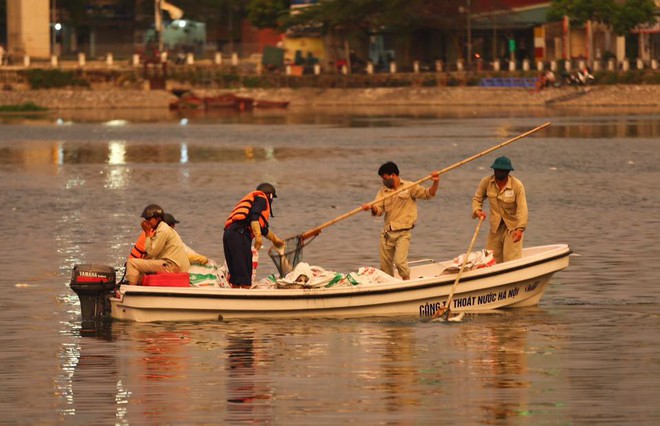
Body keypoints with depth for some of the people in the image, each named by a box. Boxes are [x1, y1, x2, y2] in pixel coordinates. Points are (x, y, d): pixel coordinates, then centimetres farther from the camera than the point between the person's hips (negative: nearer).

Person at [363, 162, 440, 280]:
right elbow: (378, 211, 1)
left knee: (400, 261, -20)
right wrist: (372, 208, -22)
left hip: (403, 232, -5)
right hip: (387, 233, 5)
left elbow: (428, 194, -2)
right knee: (385, 265, 8)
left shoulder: (409, 187, 1)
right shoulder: (383, 191, 11)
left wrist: (435, 183, -20)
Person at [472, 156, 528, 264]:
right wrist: (477, 210, -18)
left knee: (511, 259, -13)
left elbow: (522, 208, -24)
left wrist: (520, 229, -36)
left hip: (513, 227, -4)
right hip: (495, 227, 4)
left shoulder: (517, 185, -17)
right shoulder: (486, 182, -6)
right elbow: (477, 198, 6)